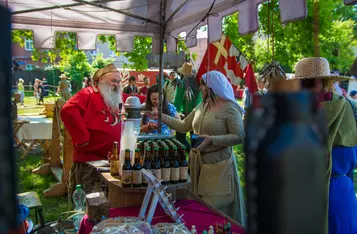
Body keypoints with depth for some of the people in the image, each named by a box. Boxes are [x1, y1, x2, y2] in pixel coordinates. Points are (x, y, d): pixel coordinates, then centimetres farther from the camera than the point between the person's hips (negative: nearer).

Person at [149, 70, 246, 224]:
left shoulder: (229, 108, -12)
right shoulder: (201, 107, 11)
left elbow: (239, 137, -17)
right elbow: (183, 126, 15)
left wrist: (212, 140, -26)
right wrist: (162, 116, 9)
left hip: (218, 166, -7)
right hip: (197, 162, 7)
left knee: (217, 209, 1)